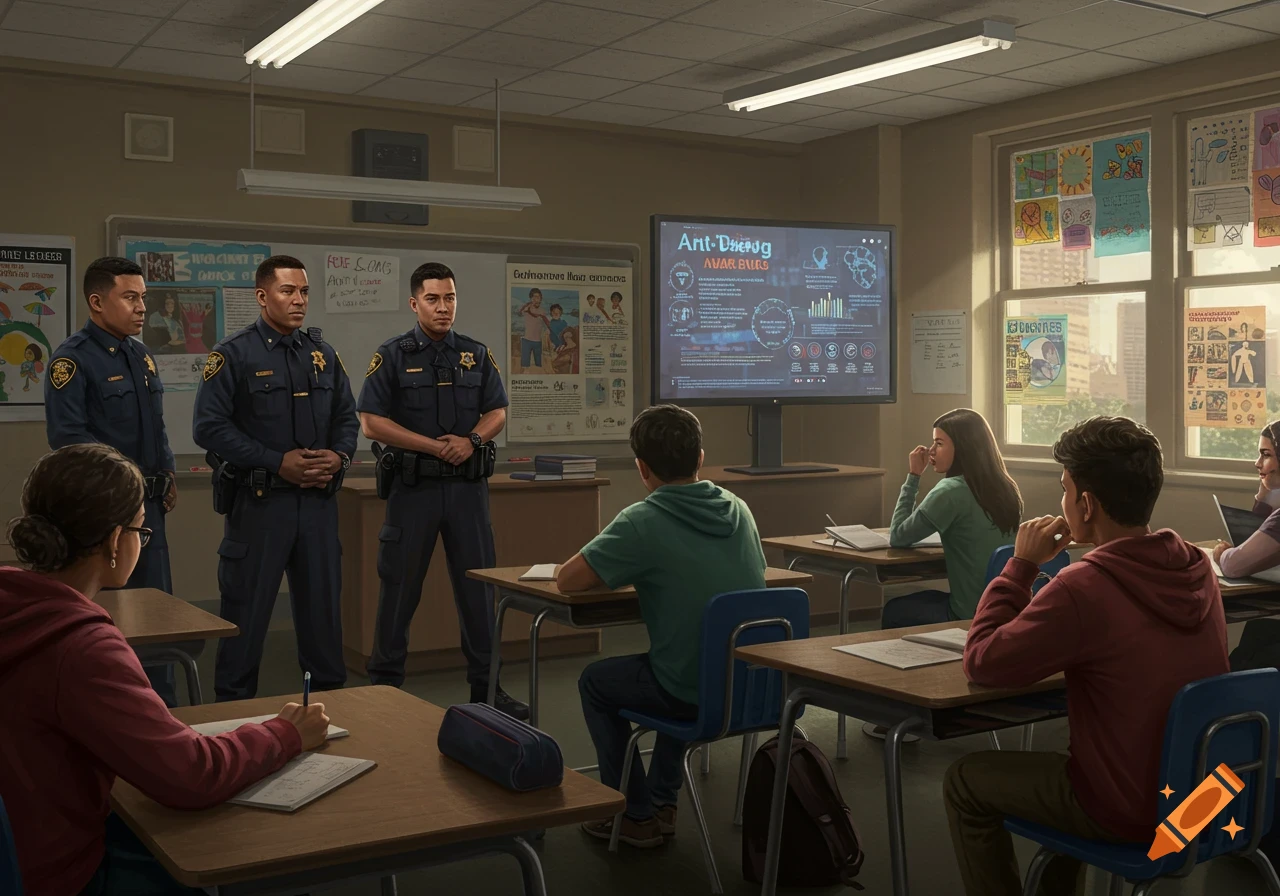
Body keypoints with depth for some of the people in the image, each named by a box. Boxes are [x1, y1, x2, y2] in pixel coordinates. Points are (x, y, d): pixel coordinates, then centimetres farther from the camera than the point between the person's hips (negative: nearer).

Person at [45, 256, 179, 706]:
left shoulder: (141, 356, 13)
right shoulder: (72, 358, -12)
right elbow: (65, 434, -19)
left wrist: (167, 472, 8)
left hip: (148, 501, 8)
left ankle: (161, 704, 23)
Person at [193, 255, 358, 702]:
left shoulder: (323, 353, 10)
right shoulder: (234, 354, -6)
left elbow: (347, 417, 15)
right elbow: (209, 426, -12)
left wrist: (339, 456, -6)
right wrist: (278, 462, -16)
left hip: (319, 499, 5)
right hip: (259, 499, -5)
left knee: (323, 603, 12)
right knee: (246, 608, 3)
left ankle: (330, 696, 25)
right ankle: (235, 705, 16)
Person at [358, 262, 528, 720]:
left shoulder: (477, 354, 9)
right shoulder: (392, 355, -1)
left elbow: (498, 412, 10)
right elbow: (371, 421, -7)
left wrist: (471, 440, -11)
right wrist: (434, 445, -13)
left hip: (468, 484, 3)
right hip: (413, 486, -3)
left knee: (478, 583, 5)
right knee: (399, 586, 4)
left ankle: (486, 684, 14)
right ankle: (385, 683, 17)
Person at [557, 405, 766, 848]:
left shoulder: (643, 522, -17)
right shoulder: (736, 508, 2)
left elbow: (566, 579, -13)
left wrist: (617, 572, 8)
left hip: (697, 694, -6)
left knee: (595, 682, 22)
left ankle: (637, 816, 27)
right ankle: (662, 803, 39)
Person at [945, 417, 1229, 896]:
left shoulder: (1083, 588, -27)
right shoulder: (1197, 568, -4)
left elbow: (980, 664, -16)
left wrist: (1022, 564, -10)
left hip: (1131, 814, -7)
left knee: (965, 781, 11)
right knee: (1063, 756, 34)